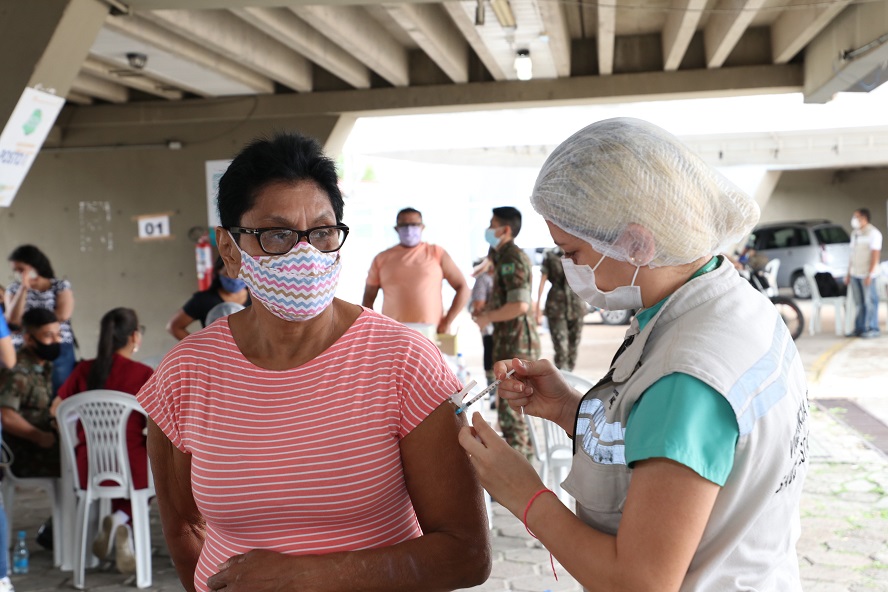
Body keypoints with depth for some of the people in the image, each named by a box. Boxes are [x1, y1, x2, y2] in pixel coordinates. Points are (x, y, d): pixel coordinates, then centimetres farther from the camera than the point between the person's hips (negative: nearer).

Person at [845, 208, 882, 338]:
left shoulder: (873, 233, -8)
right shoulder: (855, 233, 16)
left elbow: (875, 255, -13)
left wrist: (870, 274, -18)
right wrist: (849, 273, 16)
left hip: (867, 275, -7)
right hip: (855, 274, 7)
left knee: (870, 302, -3)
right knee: (859, 303, 7)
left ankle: (872, 329, 1)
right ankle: (859, 328, 11)